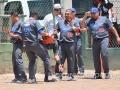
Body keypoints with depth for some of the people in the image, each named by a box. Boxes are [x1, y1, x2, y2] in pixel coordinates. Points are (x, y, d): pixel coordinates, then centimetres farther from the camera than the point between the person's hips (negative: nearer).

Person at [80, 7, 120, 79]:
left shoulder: (104, 19, 3)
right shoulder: (90, 20, 11)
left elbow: (112, 28, 3)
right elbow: (82, 24, -1)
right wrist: (85, 16, -8)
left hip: (104, 39, -4)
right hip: (95, 40, 4)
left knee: (104, 55, -16)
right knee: (96, 57, 3)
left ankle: (107, 72, -4)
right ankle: (98, 73, 12)